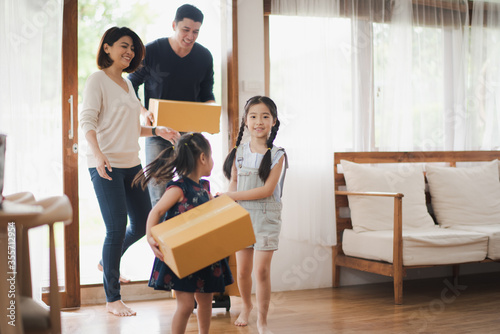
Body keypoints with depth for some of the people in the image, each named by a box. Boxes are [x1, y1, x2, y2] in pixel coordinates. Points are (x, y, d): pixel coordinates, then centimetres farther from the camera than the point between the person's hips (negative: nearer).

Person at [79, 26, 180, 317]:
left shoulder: (128, 85, 19)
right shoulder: (97, 80, -4)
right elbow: (87, 121, -15)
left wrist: (157, 131, 13)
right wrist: (98, 154, -29)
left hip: (132, 163, 8)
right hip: (107, 166, -8)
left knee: (143, 224, 11)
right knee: (117, 228, -8)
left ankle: (108, 262, 38)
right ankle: (113, 299, 4)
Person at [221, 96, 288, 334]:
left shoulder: (277, 155, -8)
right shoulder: (239, 152, 4)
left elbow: (267, 190, -15)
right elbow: (233, 183, 10)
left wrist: (229, 196, -14)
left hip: (266, 218, -3)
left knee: (261, 270, -7)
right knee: (242, 270, 8)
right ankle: (246, 306, 37)